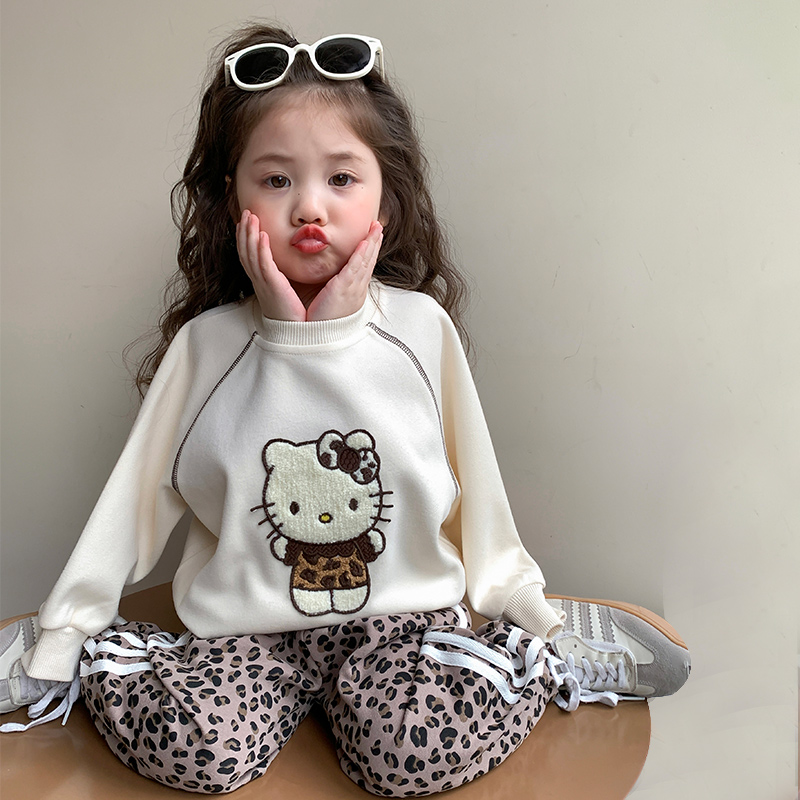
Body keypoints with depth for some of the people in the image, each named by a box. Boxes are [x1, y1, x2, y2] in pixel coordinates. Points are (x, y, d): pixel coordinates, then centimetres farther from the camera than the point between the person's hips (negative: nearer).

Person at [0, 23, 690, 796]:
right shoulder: (205, 342, -5)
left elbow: (472, 484, 3)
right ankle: (85, 659, 4)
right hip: (242, 624, 1)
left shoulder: (422, 327, -5)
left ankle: (539, 657, 2)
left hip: (400, 611, 0)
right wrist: (66, 625, 4)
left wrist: (523, 608, 7)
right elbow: (137, 494, 2)